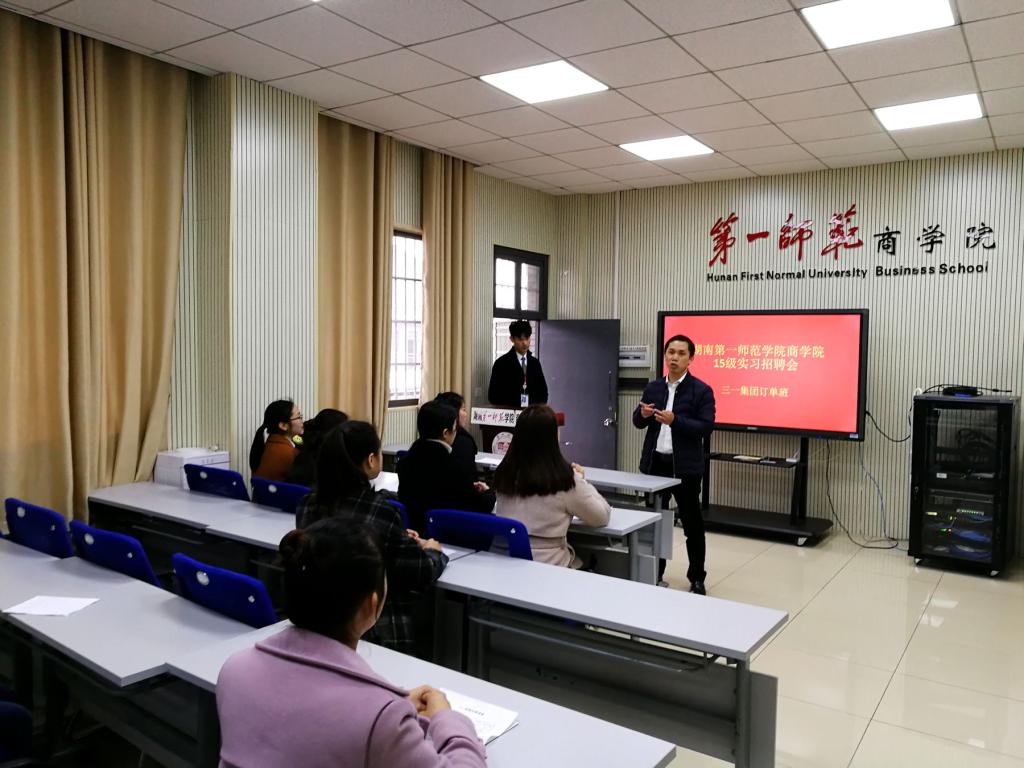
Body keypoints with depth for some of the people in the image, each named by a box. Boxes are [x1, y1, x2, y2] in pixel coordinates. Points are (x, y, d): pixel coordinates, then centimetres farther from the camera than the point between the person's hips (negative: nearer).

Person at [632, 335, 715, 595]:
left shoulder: (701, 390, -5)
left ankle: (697, 579, 18)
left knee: (692, 524, 6)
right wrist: (643, 414, -12)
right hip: (655, 462, 4)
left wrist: (675, 420, -25)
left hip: (685, 466, -4)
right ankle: (655, 573, 27)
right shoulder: (653, 387, 9)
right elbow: (638, 423, 11)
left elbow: (706, 427, -13)